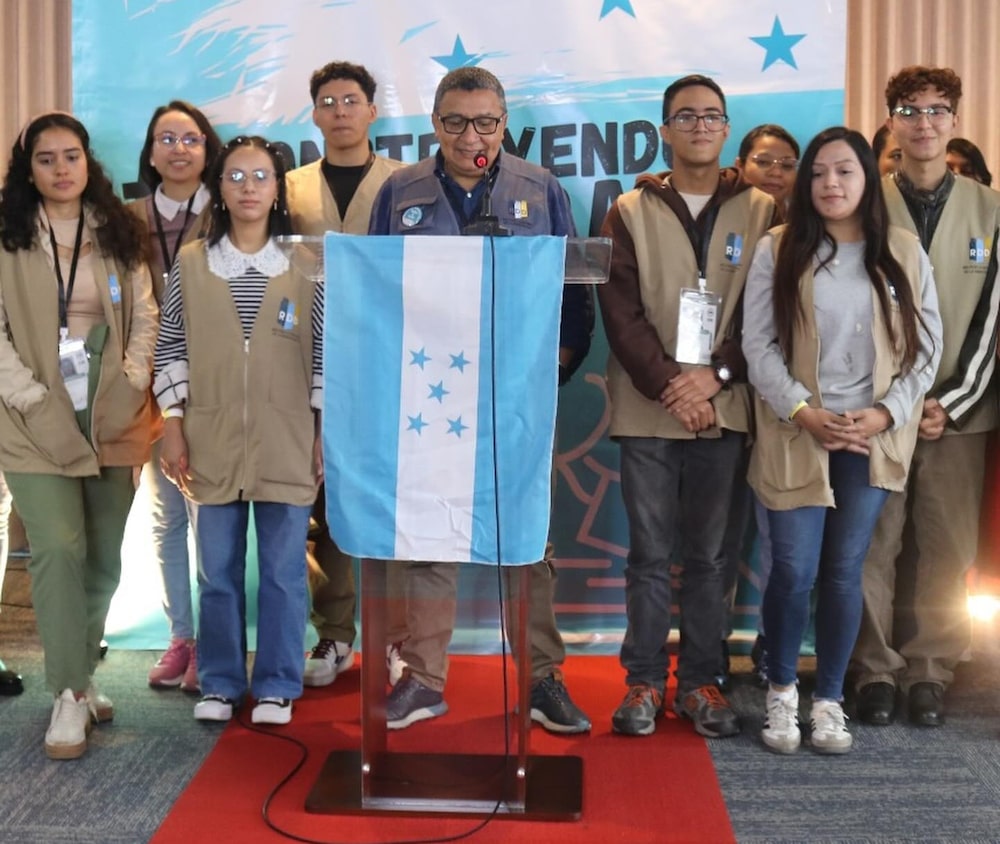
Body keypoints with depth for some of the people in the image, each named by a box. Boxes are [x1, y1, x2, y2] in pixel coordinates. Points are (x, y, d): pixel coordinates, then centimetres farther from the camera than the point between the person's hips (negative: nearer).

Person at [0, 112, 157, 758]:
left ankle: (80, 673, 25)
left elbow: (145, 318, 8)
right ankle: (71, 695, -3)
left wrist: (131, 386, -6)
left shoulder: (119, 236, 11)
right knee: (59, 549, -13)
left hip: (112, 420, 3)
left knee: (104, 555, 8)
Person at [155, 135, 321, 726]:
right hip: (213, 442, 1)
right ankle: (220, 683, 23)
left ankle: (277, 687, 18)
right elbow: (171, 349, 7)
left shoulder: (305, 265, 1)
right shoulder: (190, 264, 4)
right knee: (218, 571, 9)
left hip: (286, 444, -1)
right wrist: (174, 426, 1)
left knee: (284, 571, 5)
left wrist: (328, 432, -1)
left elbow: (325, 354, 2)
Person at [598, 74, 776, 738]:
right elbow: (621, 311, -1)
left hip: (723, 407, 0)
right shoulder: (631, 212, 7)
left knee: (708, 555, 7)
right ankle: (644, 681, 13)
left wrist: (716, 374, -10)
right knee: (651, 554, 4)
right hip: (648, 410, 0)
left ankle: (700, 680, 17)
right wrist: (667, 385, -11)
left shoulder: (761, 212, 7)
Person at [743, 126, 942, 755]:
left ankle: (830, 700, 19)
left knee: (845, 572, 6)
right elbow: (758, 344, -4)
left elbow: (927, 346, 3)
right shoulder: (777, 251, 1)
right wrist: (805, 412, -14)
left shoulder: (904, 253, 4)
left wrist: (884, 414, -9)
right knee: (794, 572, -3)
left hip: (873, 438, 1)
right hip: (797, 436, -1)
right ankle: (782, 691, 20)